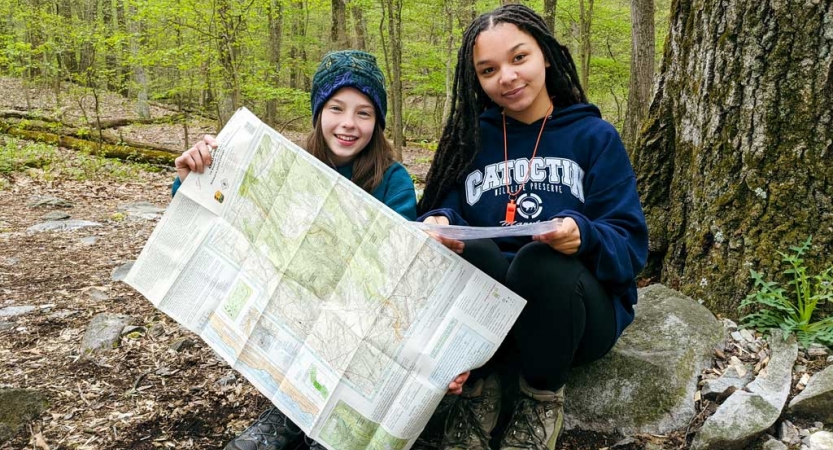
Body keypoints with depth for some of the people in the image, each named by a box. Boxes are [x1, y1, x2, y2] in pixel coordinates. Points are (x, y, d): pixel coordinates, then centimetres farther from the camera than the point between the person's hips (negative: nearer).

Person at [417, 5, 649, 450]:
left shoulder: (595, 137, -1)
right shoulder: (471, 138, 6)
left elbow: (631, 246, -7)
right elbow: (446, 214, -2)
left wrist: (583, 236, -29)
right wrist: (440, 224, -26)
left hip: (583, 310, -1)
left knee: (540, 260, -33)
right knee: (471, 251, -30)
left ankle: (542, 397, -7)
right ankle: (478, 386, -8)